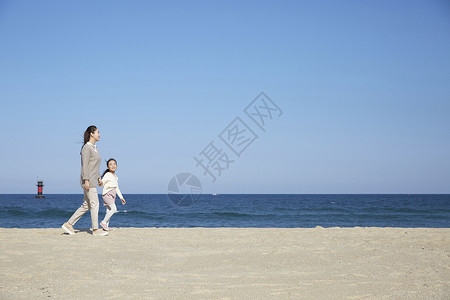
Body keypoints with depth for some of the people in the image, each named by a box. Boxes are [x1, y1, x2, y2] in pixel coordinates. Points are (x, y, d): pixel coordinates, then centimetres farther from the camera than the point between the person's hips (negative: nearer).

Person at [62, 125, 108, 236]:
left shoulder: (94, 148, 18)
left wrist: (99, 178, 21)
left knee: (86, 205, 9)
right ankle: (95, 229, 0)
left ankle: (69, 224, 13)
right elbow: (85, 165, -17)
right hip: (88, 179, -10)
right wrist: (86, 180, -22)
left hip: (93, 180, 10)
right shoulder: (86, 148, -12)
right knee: (94, 204, -6)